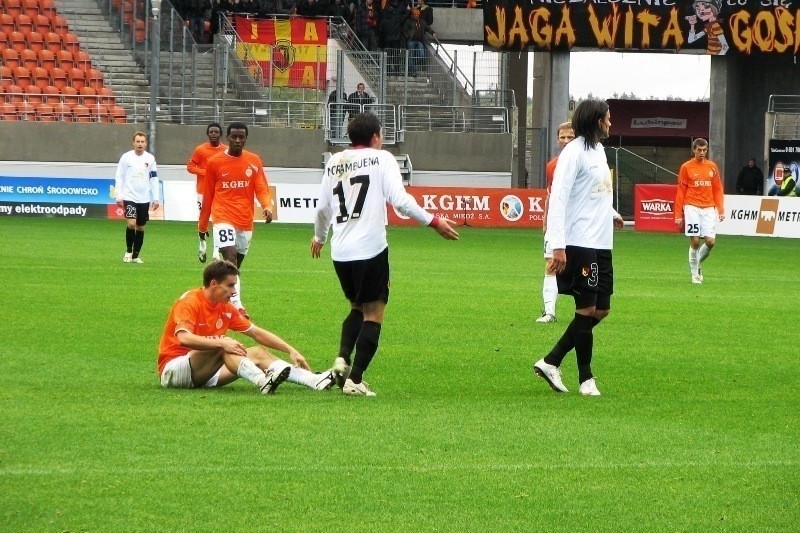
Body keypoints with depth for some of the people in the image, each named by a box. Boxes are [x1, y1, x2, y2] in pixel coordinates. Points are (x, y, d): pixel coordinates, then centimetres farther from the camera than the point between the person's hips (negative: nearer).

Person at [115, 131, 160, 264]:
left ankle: (136, 256, 17)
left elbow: (154, 179, 11)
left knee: (141, 227, 7)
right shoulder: (126, 157, -1)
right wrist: (119, 196, -6)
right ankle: (128, 252, 1)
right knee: (132, 223, -17)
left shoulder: (150, 158, 6)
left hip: (144, 198, 3)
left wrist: (155, 198, 5)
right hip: (129, 197, -3)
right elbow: (119, 177, 1)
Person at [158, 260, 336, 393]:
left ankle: (315, 381, -19)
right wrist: (221, 343, -40)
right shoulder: (190, 303, -15)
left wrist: (291, 351, 8)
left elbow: (257, 333, 15)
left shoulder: (225, 308, 9)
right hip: (173, 370, -8)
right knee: (223, 346, -31)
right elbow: (183, 338, -32)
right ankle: (263, 382, -51)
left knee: (258, 353, -4)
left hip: (204, 373, 8)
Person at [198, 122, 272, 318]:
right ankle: (236, 305, -28)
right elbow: (208, 195, 9)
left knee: (235, 264, 12)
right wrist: (202, 224, 15)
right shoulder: (214, 162, 1)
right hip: (224, 219, -3)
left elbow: (261, 188, 0)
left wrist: (267, 206, -21)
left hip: (245, 221, 3)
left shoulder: (254, 161, 5)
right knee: (230, 257, -21)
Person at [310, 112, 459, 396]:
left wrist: (319, 237, 37)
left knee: (358, 307, 23)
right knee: (374, 314, 3)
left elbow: (322, 207, 18)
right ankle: (355, 379, -5)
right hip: (370, 249, -5)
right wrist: (434, 222, -4)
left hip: (340, 252, 5)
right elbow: (399, 200, -11)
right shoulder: (381, 159, 0)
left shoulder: (334, 162, 13)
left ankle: (343, 358, 2)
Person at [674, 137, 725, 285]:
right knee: (695, 241, -6)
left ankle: (697, 263, 21)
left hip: (709, 209, 3)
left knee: (710, 241, -6)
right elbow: (681, 192, 2)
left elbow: (718, 189, 12)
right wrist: (678, 214, -1)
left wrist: (721, 210, 3)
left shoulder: (712, 167, 9)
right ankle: (694, 274, 7)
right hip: (692, 208, -3)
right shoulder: (686, 167, 1)